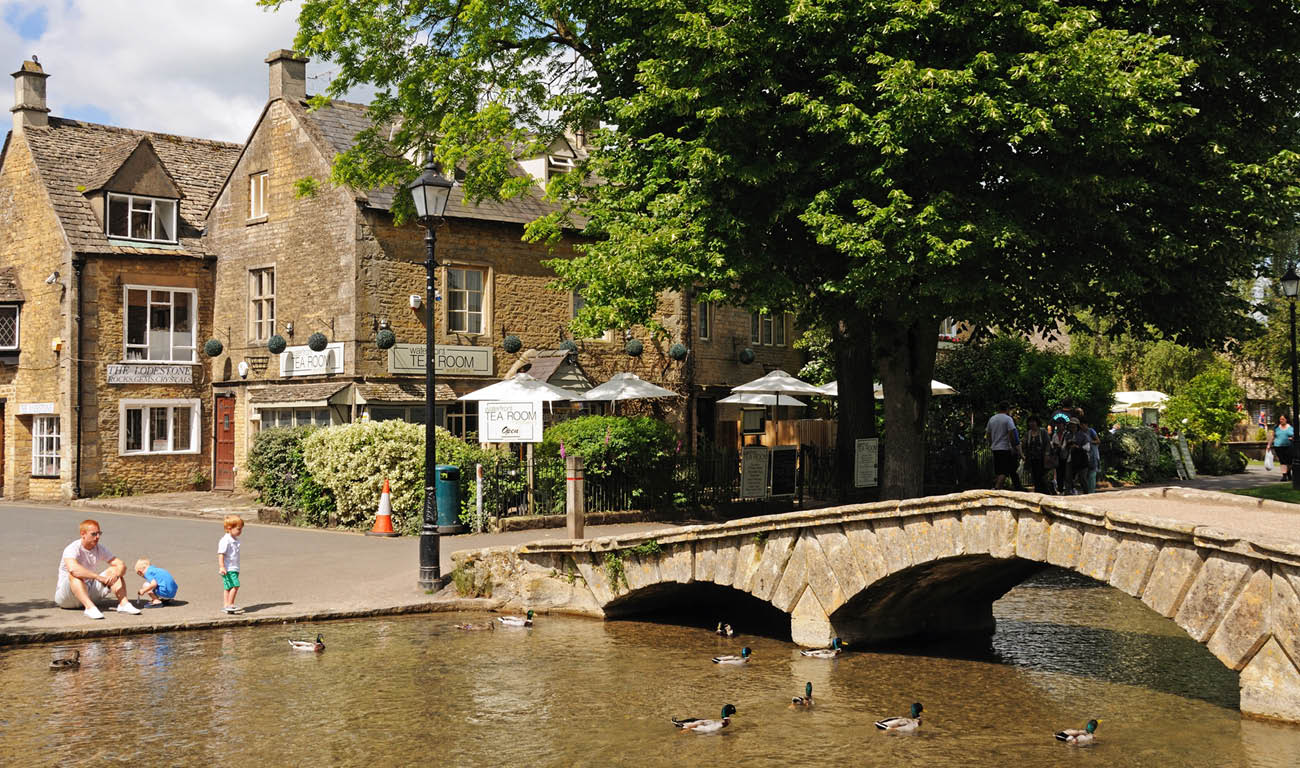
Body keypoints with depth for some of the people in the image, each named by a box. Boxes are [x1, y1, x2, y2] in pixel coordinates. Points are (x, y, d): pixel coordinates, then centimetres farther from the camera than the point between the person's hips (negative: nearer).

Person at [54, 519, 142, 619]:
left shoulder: (100, 549, 1)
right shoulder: (72, 549, -19)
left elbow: (122, 565, -4)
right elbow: (73, 568, -40)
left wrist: (116, 574, -28)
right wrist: (99, 577, -41)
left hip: (89, 593, 6)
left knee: (114, 570, -7)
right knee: (75, 574, -35)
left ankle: (124, 604, -25)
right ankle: (90, 607, -49)